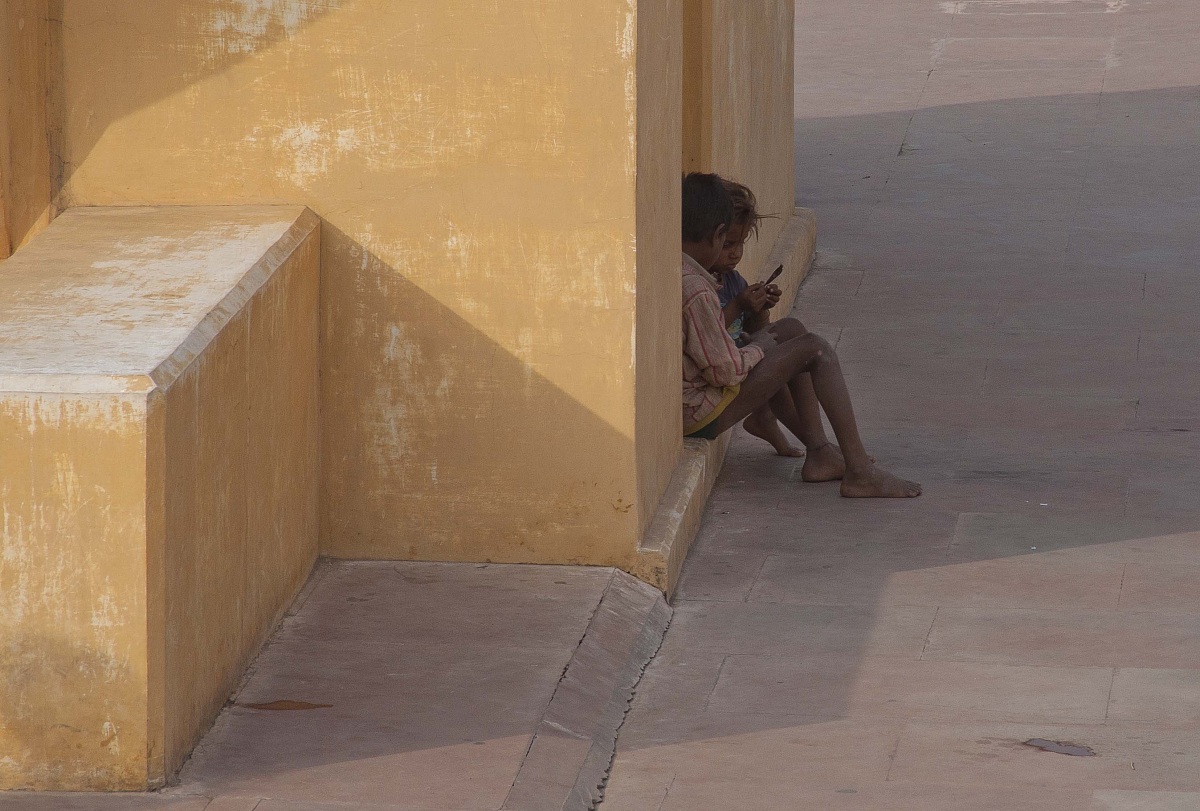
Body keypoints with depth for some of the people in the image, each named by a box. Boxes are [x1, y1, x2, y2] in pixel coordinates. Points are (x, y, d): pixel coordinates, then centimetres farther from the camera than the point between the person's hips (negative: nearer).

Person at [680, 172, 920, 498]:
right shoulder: (695, 290, -26)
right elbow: (727, 371, -23)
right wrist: (758, 348, -4)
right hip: (702, 414, -10)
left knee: (790, 329, 20)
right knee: (816, 349, -7)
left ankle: (818, 450, 20)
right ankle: (860, 472, -6)